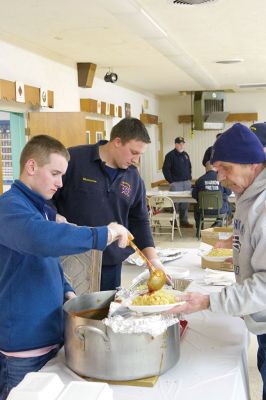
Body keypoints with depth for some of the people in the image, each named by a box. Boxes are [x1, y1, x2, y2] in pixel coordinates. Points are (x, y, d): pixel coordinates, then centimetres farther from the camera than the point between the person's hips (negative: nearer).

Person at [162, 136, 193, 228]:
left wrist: (189, 178, 13)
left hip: (187, 183, 6)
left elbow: (189, 167, 25)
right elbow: (165, 169, -8)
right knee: (176, 203, -6)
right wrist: (171, 181, -11)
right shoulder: (170, 155, -5)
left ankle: (184, 220, 14)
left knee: (185, 203, 6)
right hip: (176, 183, -6)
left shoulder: (186, 155, 16)